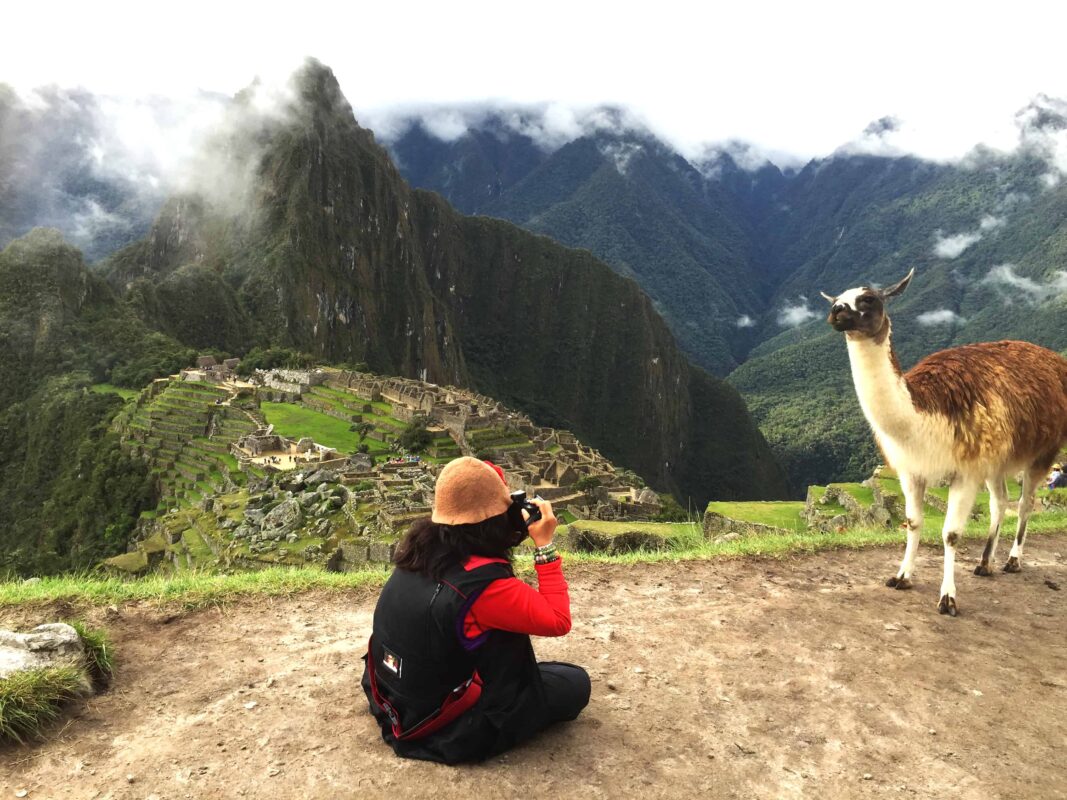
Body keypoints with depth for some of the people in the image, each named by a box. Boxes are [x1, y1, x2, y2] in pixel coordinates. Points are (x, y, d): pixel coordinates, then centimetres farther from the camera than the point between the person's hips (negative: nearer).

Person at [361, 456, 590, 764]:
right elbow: (558, 620, -20)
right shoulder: (481, 584, -31)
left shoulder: (420, 547, -8)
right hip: (443, 730, -7)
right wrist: (545, 544, -19)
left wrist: (514, 528, 1)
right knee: (575, 683, 5)